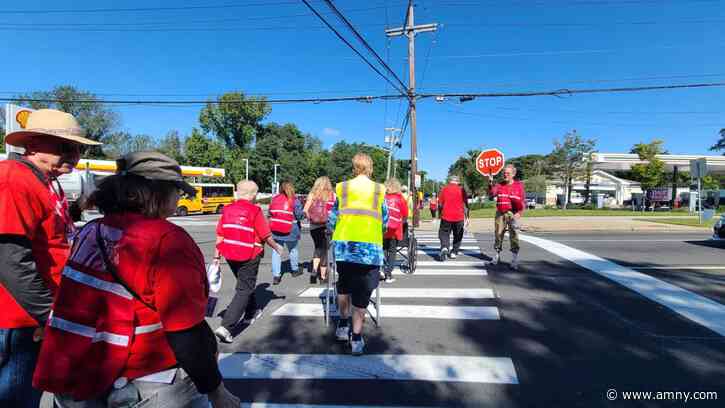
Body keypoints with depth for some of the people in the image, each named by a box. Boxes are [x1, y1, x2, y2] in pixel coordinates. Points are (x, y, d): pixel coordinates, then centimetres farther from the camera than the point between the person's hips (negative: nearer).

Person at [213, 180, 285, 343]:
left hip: (230, 255, 6)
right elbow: (266, 236, -10)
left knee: (245, 284, 26)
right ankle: (226, 327, -7)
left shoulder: (227, 209, 1)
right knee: (244, 290, 3)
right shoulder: (255, 211, -14)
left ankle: (251, 313, 45)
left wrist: (217, 256, 9)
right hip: (249, 256, -6)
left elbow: (220, 235, 2)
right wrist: (277, 247, 8)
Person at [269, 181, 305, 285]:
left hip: (275, 230, 2)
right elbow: (300, 215, -8)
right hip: (290, 231, -2)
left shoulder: (274, 199, 2)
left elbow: (270, 213, 7)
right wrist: (304, 214, 12)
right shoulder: (294, 200, -8)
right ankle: (295, 270, 36)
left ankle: (276, 275, -1)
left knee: (276, 251, 7)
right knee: (293, 249, 19)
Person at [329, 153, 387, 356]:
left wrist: (333, 235, 30)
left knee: (344, 286, 21)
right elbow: (385, 221, 13)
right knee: (361, 292, 5)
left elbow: (332, 218, 11)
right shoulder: (379, 191, 6)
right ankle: (356, 337, 10)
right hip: (370, 247, -1)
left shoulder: (342, 188, 6)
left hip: (343, 244, 1)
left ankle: (343, 326, 32)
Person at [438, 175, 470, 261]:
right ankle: (454, 252, 18)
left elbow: (440, 203, 5)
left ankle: (444, 247, -19)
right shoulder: (461, 190, 1)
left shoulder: (444, 189, 3)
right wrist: (467, 217, 3)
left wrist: (440, 213, 20)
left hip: (446, 216, 0)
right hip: (459, 217, 0)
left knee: (444, 233, 6)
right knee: (457, 236, 16)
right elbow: (465, 205, -1)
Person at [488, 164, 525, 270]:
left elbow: (523, 201, 2)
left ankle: (514, 261, 1)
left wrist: (520, 213, -11)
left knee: (514, 237, -4)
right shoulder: (499, 185, 6)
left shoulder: (519, 185, 3)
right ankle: (497, 255, 25)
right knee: (498, 235, 9)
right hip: (500, 214, 2)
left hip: (513, 214, -2)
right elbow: (491, 194, -8)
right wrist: (491, 184, -22)